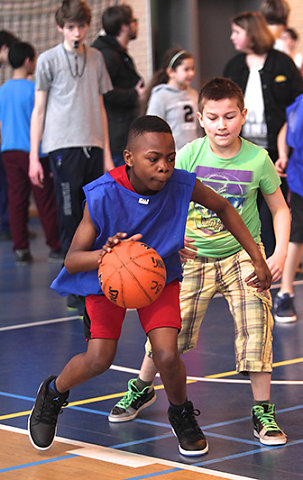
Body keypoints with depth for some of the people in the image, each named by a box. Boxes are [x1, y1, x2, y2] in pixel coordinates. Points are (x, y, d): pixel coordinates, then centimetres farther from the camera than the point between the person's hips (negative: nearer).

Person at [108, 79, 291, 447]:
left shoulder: (258, 159, -11)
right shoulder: (189, 155, -11)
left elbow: (280, 209, 0)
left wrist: (280, 254, -12)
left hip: (242, 254, -1)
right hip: (192, 256, 1)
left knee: (256, 326, -16)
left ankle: (263, 411, -2)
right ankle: (141, 388, 34)